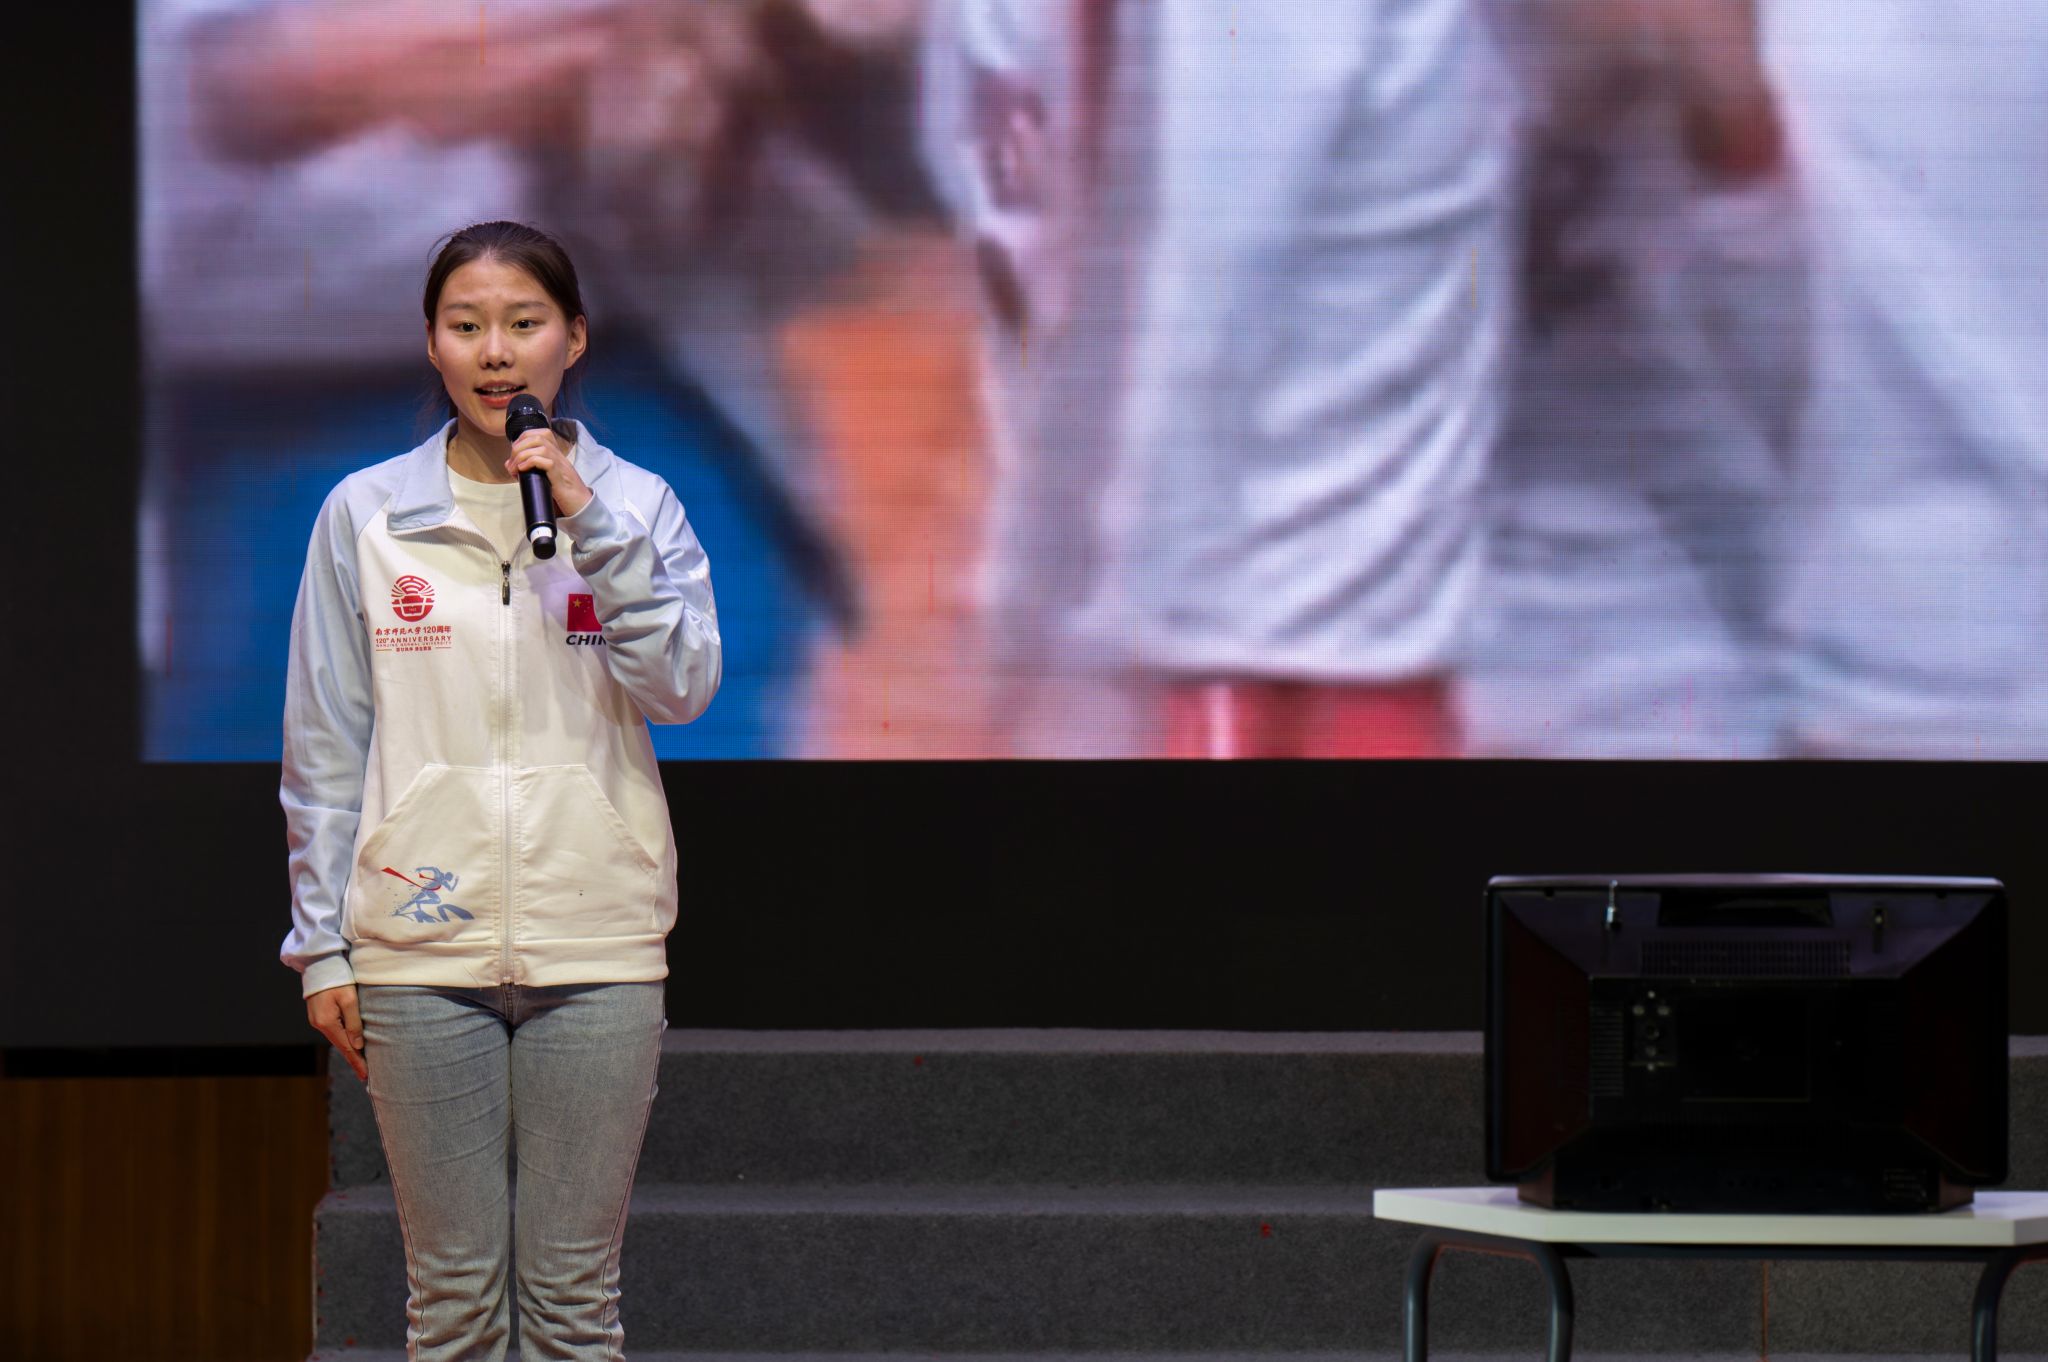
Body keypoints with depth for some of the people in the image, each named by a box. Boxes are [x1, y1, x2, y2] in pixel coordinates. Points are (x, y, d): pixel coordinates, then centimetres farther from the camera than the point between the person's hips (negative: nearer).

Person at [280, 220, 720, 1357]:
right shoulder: (364, 515, 3)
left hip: (595, 950, 0)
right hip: (422, 950, 0)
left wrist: (590, 525, -17)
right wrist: (323, 944, 3)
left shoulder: (634, 504, 3)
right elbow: (323, 749, 6)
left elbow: (684, 687, -9)